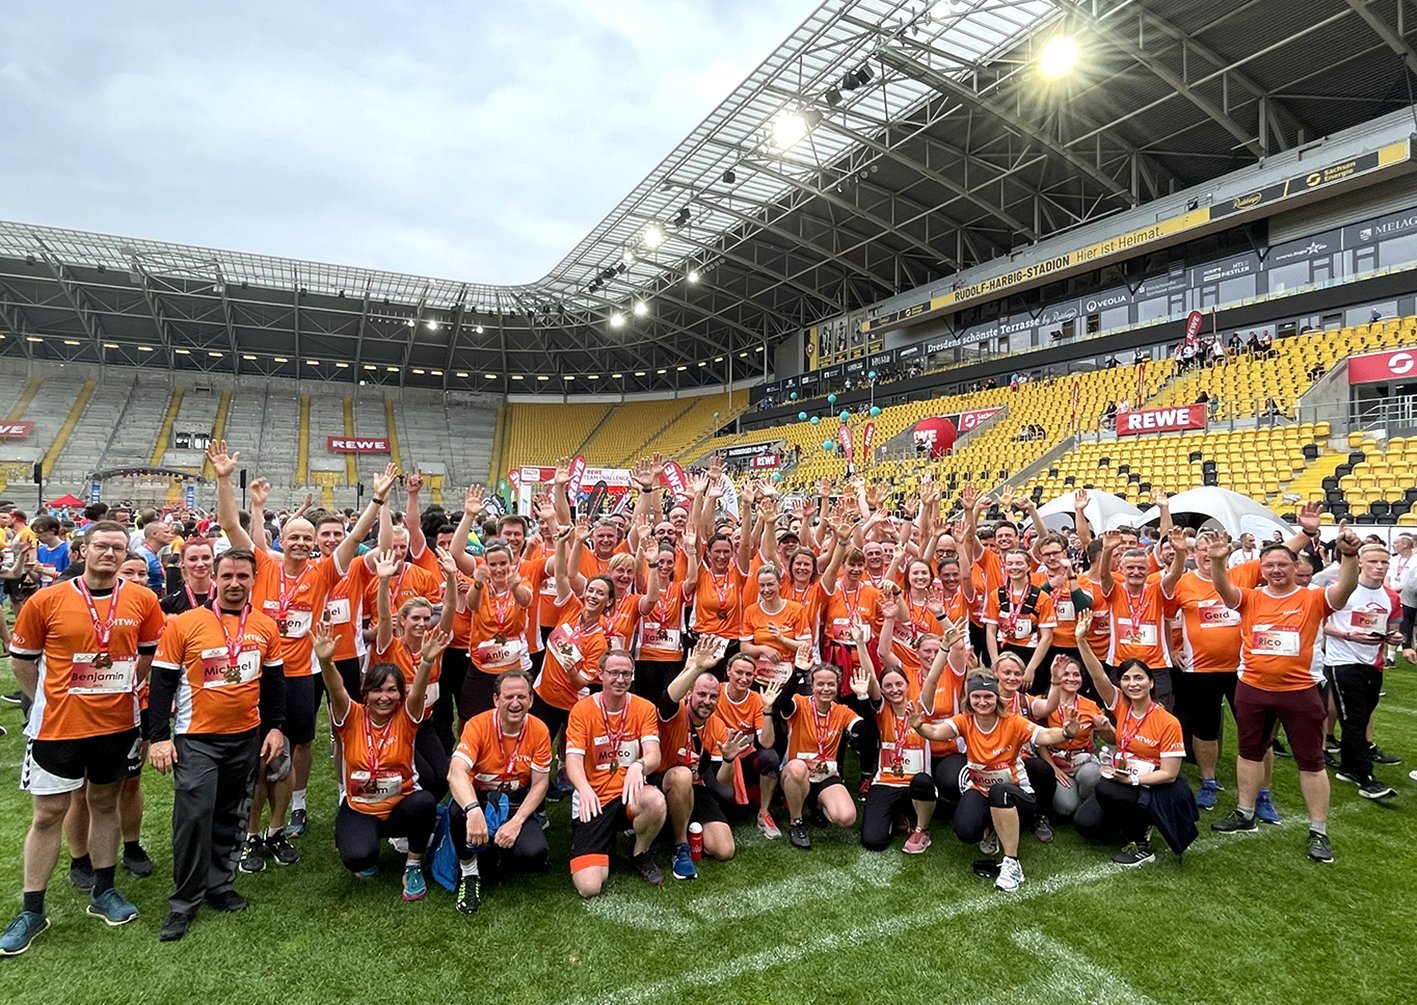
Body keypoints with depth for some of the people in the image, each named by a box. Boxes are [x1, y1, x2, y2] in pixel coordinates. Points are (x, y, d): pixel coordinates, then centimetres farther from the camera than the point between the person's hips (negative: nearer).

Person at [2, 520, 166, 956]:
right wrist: (48, 703, 1)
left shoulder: (142, 601, -4)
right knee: (48, 814, 6)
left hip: (118, 724, 2)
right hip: (58, 726, -2)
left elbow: (152, 654, 11)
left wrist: (123, 689, 7)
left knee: (105, 803, 16)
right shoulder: (47, 601, -9)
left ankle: (103, 891, 30)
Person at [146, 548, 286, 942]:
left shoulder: (266, 627, 1)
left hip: (247, 737, 4)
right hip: (196, 739, -3)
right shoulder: (184, 623, -8)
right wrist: (159, 737, -9)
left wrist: (274, 727, 6)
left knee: (231, 816, 14)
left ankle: (219, 885, 29)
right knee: (193, 817, -7)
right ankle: (184, 901, 10)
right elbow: (162, 682, -5)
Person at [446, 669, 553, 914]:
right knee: (458, 810, -36)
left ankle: (498, 856, 12)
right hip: (479, 799, -1)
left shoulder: (539, 730, -11)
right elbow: (456, 773, -31)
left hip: (516, 804, 1)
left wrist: (516, 822, -20)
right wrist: (473, 810, -50)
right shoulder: (478, 725, -18)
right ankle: (468, 872, -7)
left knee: (534, 852, -26)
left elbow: (540, 783, -6)